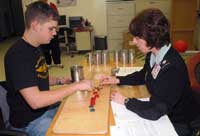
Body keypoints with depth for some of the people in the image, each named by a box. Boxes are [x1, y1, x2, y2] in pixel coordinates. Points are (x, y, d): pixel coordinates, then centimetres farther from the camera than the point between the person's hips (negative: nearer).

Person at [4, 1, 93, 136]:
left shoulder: (35, 48, 4)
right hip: (30, 120, -8)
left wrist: (60, 81, 1)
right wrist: (76, 86, -28)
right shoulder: (18, 55, -26)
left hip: (46, 108, 8)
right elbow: (35, 101, -32)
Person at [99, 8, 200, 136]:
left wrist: (125, 101, -20)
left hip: (181, 124, -6)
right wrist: (118, 80, 0)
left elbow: (154, 112, -33)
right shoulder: (153, 54, -9)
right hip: (164, 113, 6)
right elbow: (143, 75, 11)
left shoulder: (173, 68, -34)